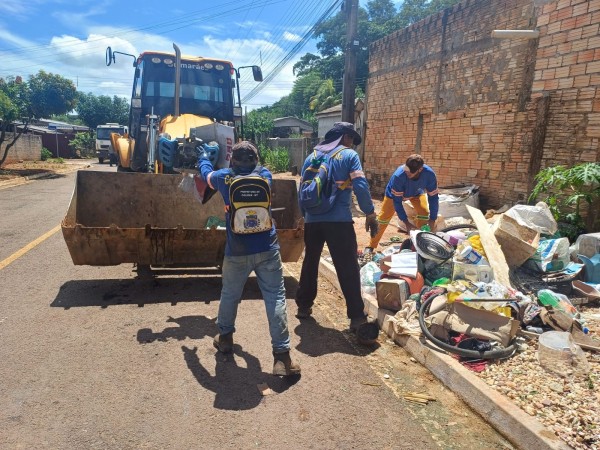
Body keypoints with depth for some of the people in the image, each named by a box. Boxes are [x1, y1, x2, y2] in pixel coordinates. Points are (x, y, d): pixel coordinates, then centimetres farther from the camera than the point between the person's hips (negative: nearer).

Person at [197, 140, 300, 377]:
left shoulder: (225, 177, 3)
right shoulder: (264, 175, 4)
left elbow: (206, 172, 26)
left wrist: (204, 158, 47)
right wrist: (250, 162, 47)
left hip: (236, 252, 1)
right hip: (267, 249, 0)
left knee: (229, 295, 20)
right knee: (275, 299, -1)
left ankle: (225, 337, 39)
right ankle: (282, 356, -2)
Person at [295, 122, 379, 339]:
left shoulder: (311, 157, 15)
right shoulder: (349, 155, 1)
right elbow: (360, 187, -9)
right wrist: (370, 214, -2)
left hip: (312, 220, 5)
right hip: (339, 220, -4)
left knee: (310, 262, 19)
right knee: (348, 268, -1)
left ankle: (304, 306, 28)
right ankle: (356, 317, 0)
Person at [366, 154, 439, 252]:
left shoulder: (429, 174, -37)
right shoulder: (398, 176, -43)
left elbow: (433, 197, -25)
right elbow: (396, 201, -32)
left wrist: (432, 219, -27)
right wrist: (406, 221, -31)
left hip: (417, 193, 2)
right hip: (395, 193, -2)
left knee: (424, 213, -17)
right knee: (383, 218, -3)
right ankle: (371, 246, 12)